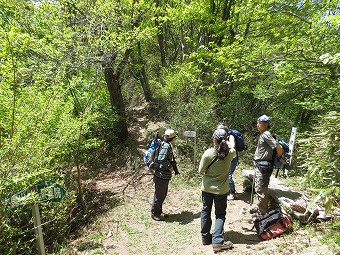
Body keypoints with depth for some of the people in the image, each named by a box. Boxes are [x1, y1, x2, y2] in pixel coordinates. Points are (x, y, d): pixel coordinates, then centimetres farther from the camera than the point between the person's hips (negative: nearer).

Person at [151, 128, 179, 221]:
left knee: (163, 194, 20)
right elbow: (162, 159, -31)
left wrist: (175, 170, 14)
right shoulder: (166, 146, -21)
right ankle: (154, 213, 20)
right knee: (159, 195, 4)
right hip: (161, 175, -10)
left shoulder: (168, 145, 11)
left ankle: (159, 212, 33)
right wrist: (170, 167, -17)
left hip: (165, 175, 10)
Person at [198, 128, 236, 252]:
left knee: (205, 211, 18)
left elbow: (201, 171, -11)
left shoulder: (208, 153, -19)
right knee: (220, 215, 14)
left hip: (207, 187, 0)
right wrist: (226, 143, 23)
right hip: (221, 189, 0)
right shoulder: (230, 152, -14)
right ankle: (217, 241, 7)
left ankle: (205, 237, 30)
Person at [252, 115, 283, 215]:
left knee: (261, 189, -1)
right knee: (258, 188, 19)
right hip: (259, 165, 10)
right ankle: (259, 207, 33)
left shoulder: (266, 134, -17)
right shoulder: (262, 134, 13)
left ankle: (262, 211, 12)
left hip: (263, 166, -10)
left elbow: (279, 148, -20)